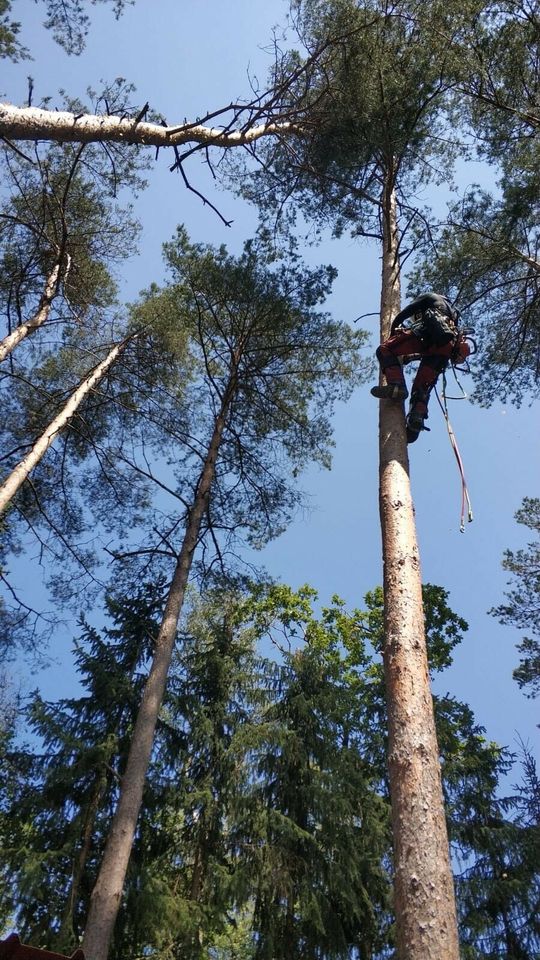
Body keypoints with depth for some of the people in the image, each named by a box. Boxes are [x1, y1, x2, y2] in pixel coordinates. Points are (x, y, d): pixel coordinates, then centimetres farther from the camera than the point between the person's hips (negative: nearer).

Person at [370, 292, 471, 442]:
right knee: (422, 387, 8)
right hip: (447, 347, 6)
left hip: (427, 334, -6)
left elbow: (401, 316, 18)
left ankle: (396, 385, -29)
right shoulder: (452, 311, 45)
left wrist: (393, 336, 33)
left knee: (384, 350, -5)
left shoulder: (429, 297, 29)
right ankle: (416, 420, -16)